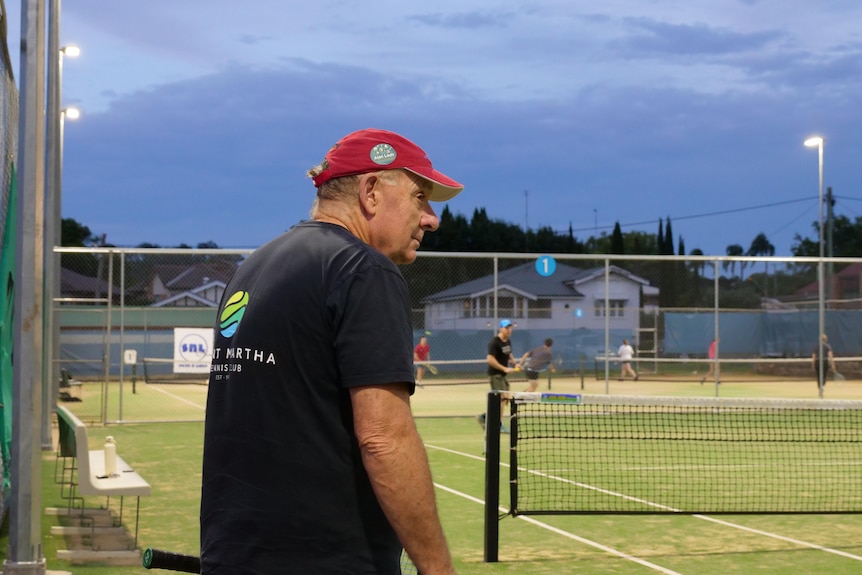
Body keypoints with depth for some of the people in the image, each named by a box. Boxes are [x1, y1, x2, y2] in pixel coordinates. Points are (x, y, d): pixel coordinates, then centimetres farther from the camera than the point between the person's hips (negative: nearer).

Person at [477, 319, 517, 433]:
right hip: (495, 373, -9)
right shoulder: (494, 342, -16)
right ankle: (499, 425, -9)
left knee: (505, 399, 8)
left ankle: (484, 417, 20)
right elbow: (490, 359, -22)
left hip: (503, 374, 9)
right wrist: (504, 368, -25)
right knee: (503, 397, -15)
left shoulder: (508, 341, 11)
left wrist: (514, 362, 3)